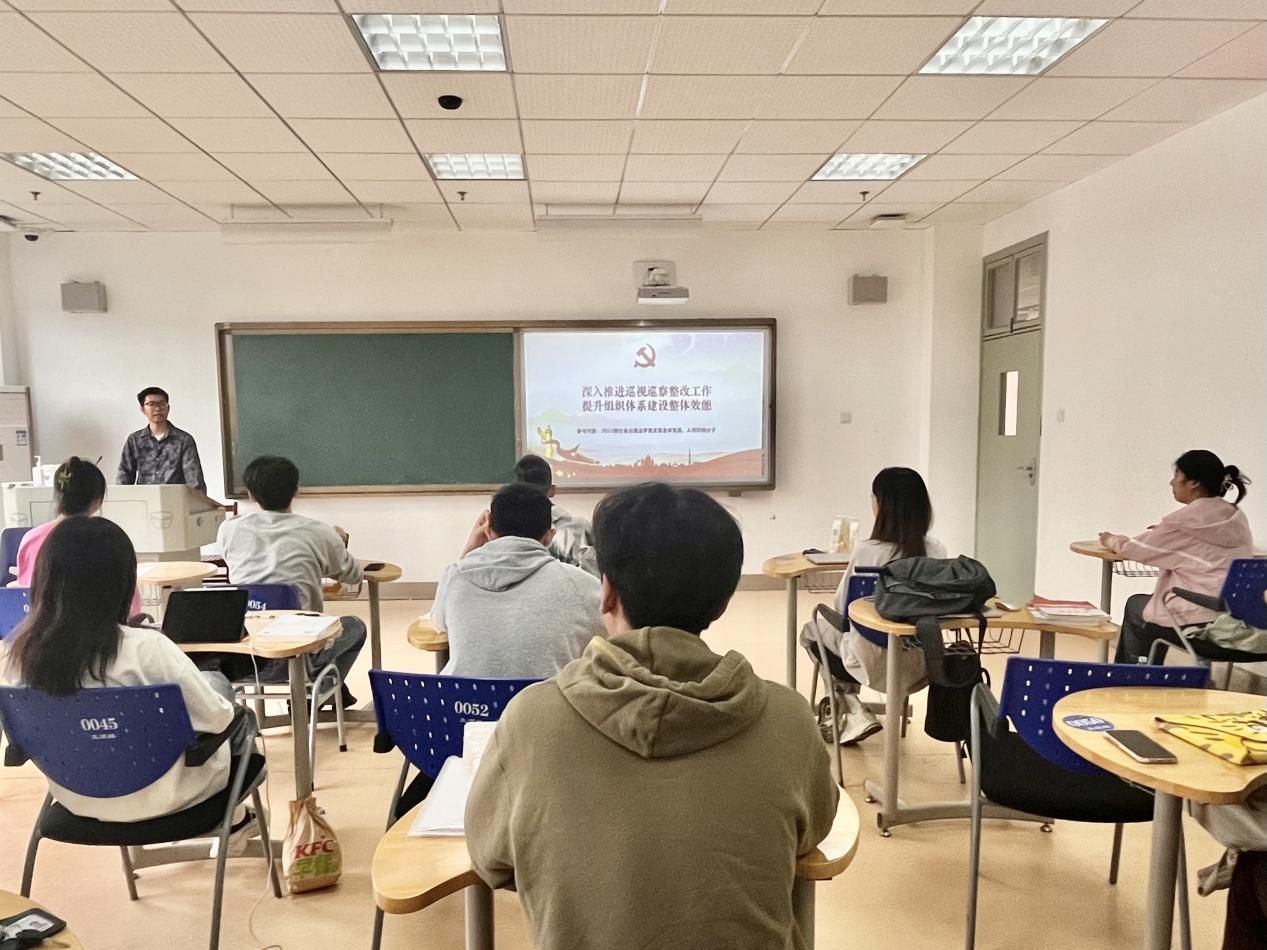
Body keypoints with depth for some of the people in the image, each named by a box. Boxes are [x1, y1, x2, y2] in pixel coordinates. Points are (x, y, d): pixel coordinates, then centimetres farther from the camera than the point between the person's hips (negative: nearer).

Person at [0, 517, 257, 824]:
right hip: (152, 797, -5)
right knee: (217, 685, 21)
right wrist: (225, 708, 4)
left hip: (73, 797, 6)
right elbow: (216, 718, -20)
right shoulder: (146, 648, -32)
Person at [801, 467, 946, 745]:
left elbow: (842, 608, -9)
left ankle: (853, 711, 16)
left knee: (811, 632, 25)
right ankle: (850, 710, 36)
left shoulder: (867, 551, -21)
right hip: (921, 661, 5)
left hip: (877, 662, -5)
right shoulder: (937, 549, -8)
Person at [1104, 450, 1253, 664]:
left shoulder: (1187, 518, -14)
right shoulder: (1236, 516, 8)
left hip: (1200, 624, -7)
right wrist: (1164, 532, 22)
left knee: (1135, 605, 20)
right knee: (1143, 604, 26)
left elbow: (1136, 548, -1)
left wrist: (1112, 541, 18)